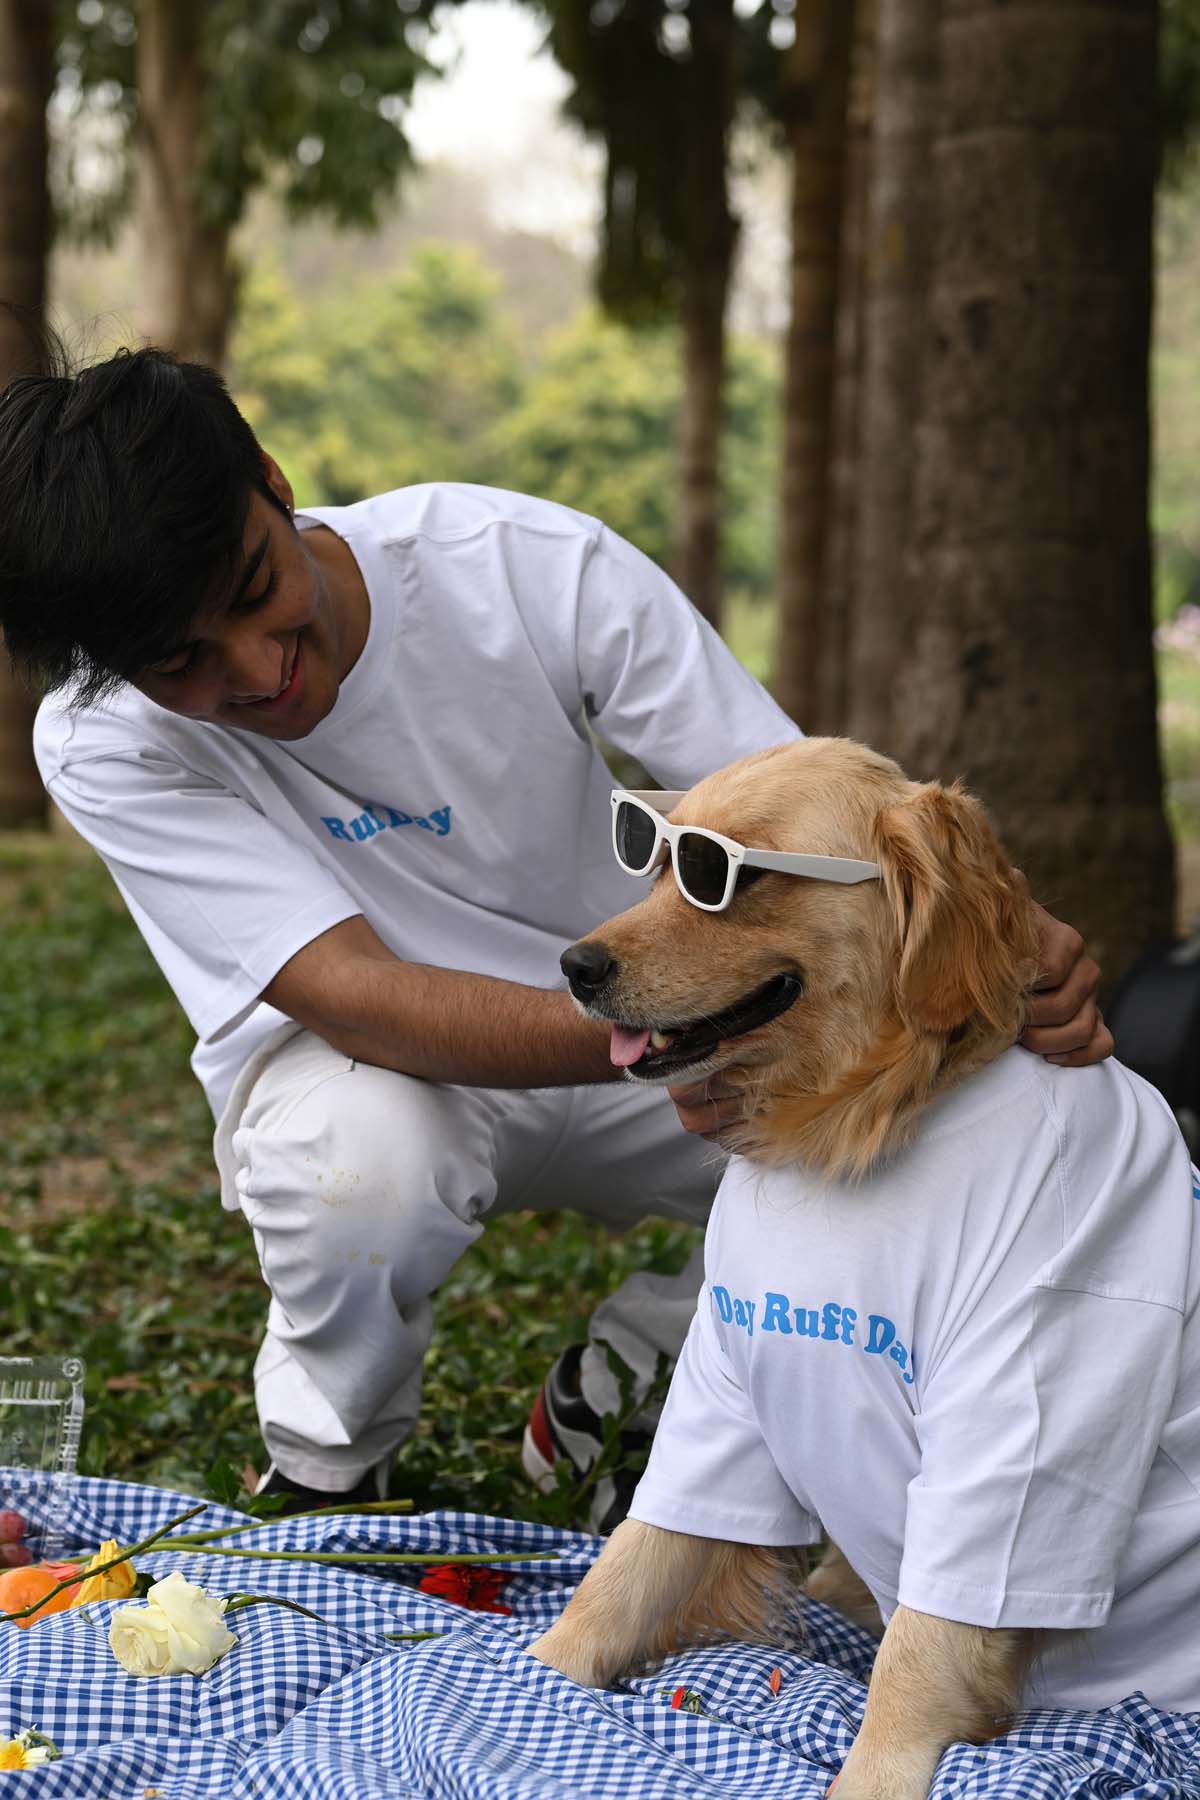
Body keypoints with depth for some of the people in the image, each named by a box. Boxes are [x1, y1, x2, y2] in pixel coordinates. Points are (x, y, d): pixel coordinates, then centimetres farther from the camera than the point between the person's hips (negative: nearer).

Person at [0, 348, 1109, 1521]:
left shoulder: (532, 565, -21)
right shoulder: (100, 746, -23)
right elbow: (355, 996, -33)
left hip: (619, 1012, 3)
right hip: (351, 1059, -2)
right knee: (364, 1163, -39)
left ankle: (606, 1393, 2)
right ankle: (325, 1465, -5)